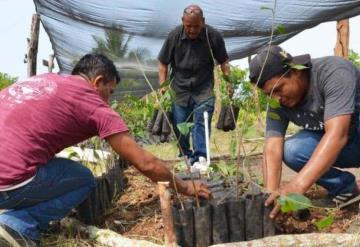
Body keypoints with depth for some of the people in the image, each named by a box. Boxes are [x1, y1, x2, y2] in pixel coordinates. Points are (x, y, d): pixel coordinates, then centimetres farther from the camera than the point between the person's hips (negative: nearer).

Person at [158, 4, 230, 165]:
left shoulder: (213, 36, -11)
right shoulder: (174, 36, -10)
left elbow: (223, 61, 2)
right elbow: (163, 63, 0)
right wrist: (162, 86, -7)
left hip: (204, 89, -1)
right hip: (179, 88, 1)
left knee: (201, 122, -13)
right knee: (179, 126, 4)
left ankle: (199, 158, -10)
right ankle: (185, 156, 25)